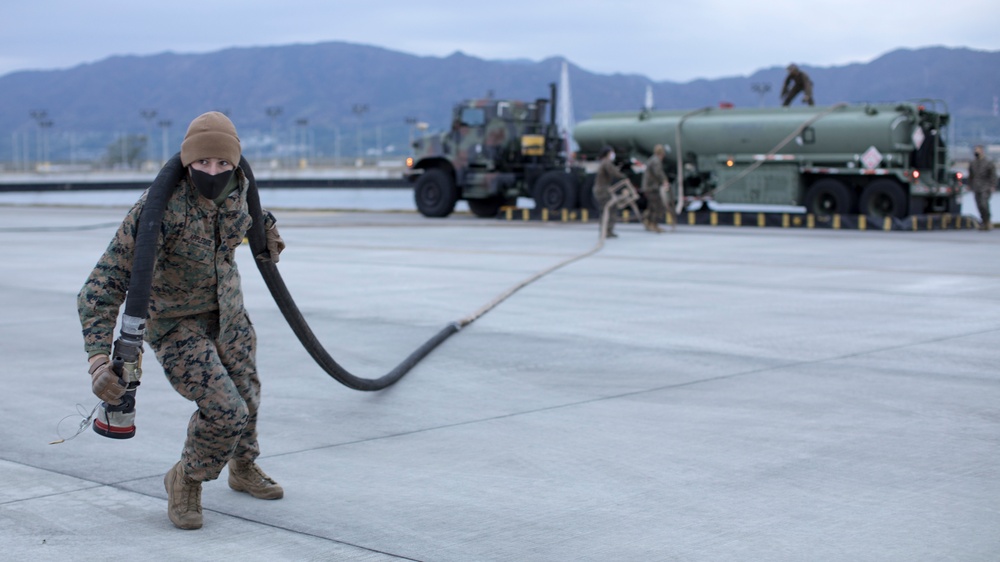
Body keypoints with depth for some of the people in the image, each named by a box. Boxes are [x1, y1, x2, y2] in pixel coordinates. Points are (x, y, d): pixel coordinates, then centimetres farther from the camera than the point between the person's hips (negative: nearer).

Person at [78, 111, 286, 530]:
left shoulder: (236, 185, -14)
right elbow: (105, 283, -34)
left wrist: (263, 230, 16)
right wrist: (98, 359, -44)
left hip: (226, 307, 6)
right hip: (175, 321, -6)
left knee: (245, 396, 21)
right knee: (224, 411, -18)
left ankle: (244, 468, 51)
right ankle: (186, 482, 11)